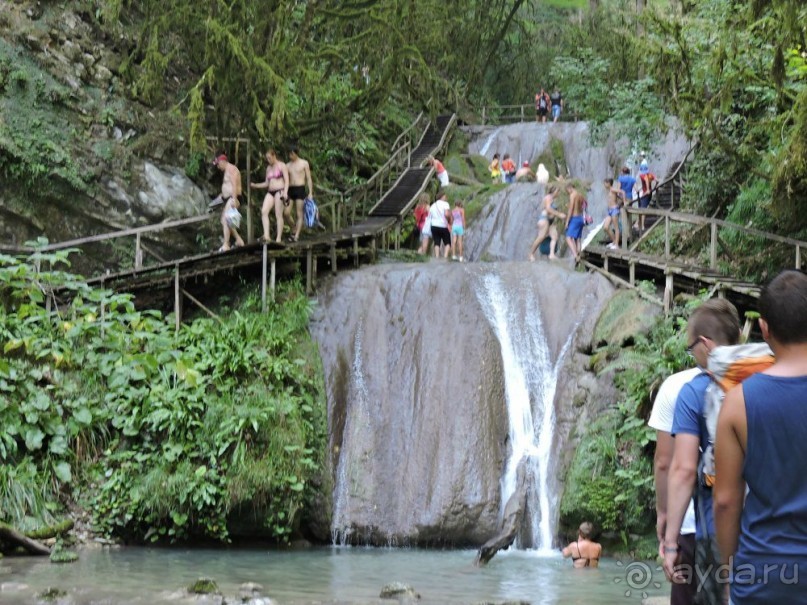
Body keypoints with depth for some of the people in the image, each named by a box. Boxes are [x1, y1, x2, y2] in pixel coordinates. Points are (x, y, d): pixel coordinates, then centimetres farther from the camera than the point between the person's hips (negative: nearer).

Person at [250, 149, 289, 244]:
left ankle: (279, 238, -6)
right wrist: (255, 185, 11)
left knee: (278, 215, -8)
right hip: (270, 192, 6)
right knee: (264, 211, -15)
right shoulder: (268, 168, 20)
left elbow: (287, 180, -6)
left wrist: (285, 192, -19)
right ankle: (266, 236, -24)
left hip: (279, 191, -6)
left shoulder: (281, 166, 1)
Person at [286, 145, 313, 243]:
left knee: (299, 213, -7)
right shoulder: (288, 165, 16)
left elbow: (309, 179, 3)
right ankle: (295, 228, 14)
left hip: (300, 189, -4)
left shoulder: (304, 163, 6)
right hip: (290, 190, 4)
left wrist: (310, 193, -5)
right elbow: (286, 180, 16)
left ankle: (296, 235, -10)